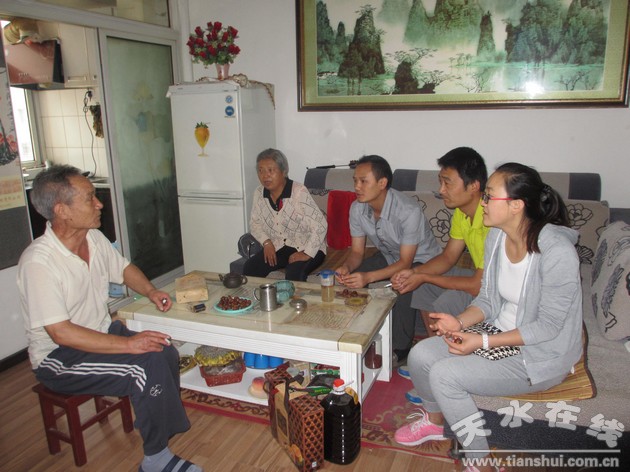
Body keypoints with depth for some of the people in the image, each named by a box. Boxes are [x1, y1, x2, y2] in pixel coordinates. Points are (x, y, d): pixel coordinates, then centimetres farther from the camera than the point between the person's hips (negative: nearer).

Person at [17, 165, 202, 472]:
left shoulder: (95, 238, 0)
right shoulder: (38, 262, -25)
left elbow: (124, 269, 18)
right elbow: (62, 334, -27)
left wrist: (151, 291, -1)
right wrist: (127, 343, -30)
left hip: (102, 333, 7)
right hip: (58, 358, -7)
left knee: (166, 354, -17)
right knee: (148, 366, -26)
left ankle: (161, 428, 4)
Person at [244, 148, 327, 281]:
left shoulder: (299, 192, -20)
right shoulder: (259, 194, -1)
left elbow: (320, 225, -22)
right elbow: (255, 222, 12)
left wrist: (306, 254, -23)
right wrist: (267, 242, -5)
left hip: (307, 248, -5)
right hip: (278, 247, 5)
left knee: (294, 274, -34)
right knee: (249, 268, -18)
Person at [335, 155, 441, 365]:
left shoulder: (409, 211, -33)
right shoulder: (357, 208, -14)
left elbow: (406, 262, -31)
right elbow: (357, 251, -5)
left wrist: (369, 276, -46)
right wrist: (346, 267, -30)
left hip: (420, 259, -6)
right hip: (388, 256, 6)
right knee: (351, 279, -15)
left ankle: (400, 348, -11)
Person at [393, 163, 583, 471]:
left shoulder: (557, 251, -27)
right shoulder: (495, 236, -4)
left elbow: (548, 326, -22)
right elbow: (488, 299, 5)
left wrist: (483, 341, -25)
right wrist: (461, 322, -14)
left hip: (541, 355, -7)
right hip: (500, 333, 7)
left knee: (445, 374, -22)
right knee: (420, 355, -6)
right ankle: (435, 421, 25)